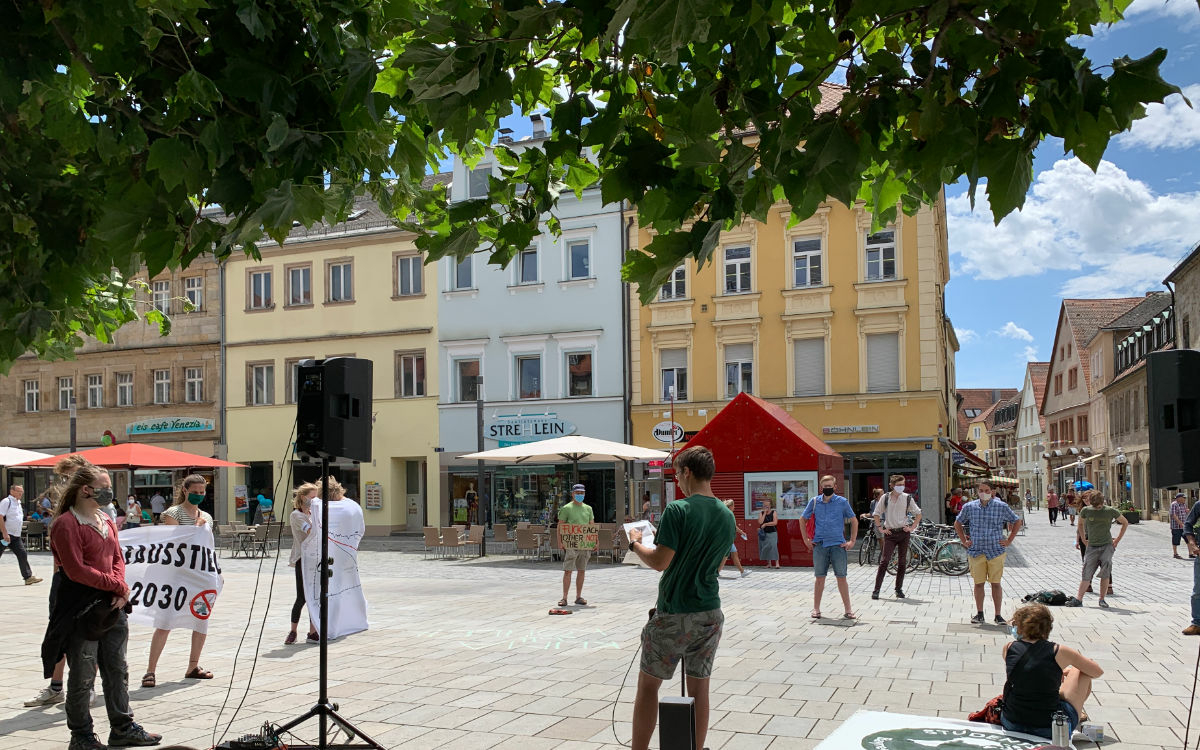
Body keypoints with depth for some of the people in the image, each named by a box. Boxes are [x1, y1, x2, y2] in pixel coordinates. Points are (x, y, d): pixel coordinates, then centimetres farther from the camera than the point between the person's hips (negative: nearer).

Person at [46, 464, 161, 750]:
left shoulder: (106, 521, 14)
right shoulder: (66, 524, -12)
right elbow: (76, 570, -17)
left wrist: (121, 588, -3)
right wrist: (116, 585, -12)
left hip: (112, 607, 8)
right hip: (82, 611, -8)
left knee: (117, 670, 13)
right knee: (83, 676, 2)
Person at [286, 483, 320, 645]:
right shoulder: (296, 515, -7)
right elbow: (312, 531, -21)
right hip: (302, 560, -7)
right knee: (302, 598, -5)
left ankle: (312, 632, 9)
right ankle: (292, 632, 11)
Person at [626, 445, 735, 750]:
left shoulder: (677, 510, -16)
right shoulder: (727, 516, 5)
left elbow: (660, 562, -18)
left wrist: (635, 544, -1)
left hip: (672, 614, -5)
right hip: (710, 613, 6)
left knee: (648, 684, 8)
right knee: (699, 687, 11)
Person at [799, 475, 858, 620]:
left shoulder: (842, 502, 0)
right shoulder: (814, 502, 5)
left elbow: (854, 521, 8)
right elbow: (803, 519, 16)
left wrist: (852, 541, 2)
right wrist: (806, 540, 9)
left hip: (838, 544, -1)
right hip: (819, 544, 1)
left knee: (841, 577, -2)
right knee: (820, 578, 5)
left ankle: (848, 610, 4)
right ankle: (816, 609, 13)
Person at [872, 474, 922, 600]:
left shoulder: (907, 498, 3)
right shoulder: (885, 498, 1)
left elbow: (918, 514, 12)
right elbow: (876, 514, 10)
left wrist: (912, 528, 3)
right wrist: (881, 528, 2)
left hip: (904, 533, 1)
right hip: (890, 533, -1)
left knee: (902, 562, 4)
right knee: (884, 561, -8)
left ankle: (899, 589, 16)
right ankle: (876, 589, -7)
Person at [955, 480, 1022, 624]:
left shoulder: (1002, 507, 1)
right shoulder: (969, 507, 5)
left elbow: (1017, 522, 12)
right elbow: (958, 523, 19)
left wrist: (1009, 541, 6)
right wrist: (964, 541, 11)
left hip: (996, 551, -1)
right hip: (976, 552, 1)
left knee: (996, 584, 1)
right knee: (978, 583, 4)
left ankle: (998, 615, 8)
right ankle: (979, 614, 14)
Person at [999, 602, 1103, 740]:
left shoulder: (1009, 648, -3)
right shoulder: (1058, 651, -10)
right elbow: (1098, 672, 7)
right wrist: (1070, 671, 23)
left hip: (1011, 724, 3)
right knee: (1082, 672, 20)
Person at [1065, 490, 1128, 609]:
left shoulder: (1111, 511, -2)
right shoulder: (1085, 510, 0)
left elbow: (1125, 523, 11)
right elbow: (1080, 524, 20)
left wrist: (1117, 540, 7)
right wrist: (1083, 540, 14)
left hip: (1107, 545, -1)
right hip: (1091, 546, 1)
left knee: (1105, 572, -13)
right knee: (1087, 574, -2)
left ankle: (1102, 600, -3)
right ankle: (1078, 599, 1)